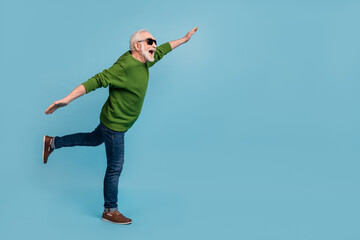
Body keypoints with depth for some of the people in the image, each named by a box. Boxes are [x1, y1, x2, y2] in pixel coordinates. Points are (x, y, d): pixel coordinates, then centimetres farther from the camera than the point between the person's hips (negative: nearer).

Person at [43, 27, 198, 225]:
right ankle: (110, 211, 20)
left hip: (113, 120, 10)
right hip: (115, 125, -10)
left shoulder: (143, 61, -1)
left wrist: (184, 39, 26)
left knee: (94, 139, 32)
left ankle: (52, 143, 46)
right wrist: (67, 99, -39)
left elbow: (162, 50, 17)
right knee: (115, 167, 2)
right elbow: (96, 81, -34)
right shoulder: (125, 67, -29)